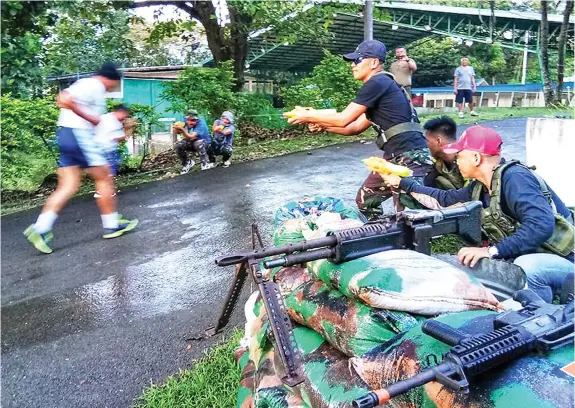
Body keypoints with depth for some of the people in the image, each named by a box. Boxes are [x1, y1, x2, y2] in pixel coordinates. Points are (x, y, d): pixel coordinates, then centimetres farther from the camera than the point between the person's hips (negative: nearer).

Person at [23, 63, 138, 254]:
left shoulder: (88, 85, 20)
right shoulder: (94, 85, -10)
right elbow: (65, 100, -23)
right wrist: (91, 118, -17)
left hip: (66, 135, 9)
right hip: (78, 134, -9)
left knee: (68, 186, 6)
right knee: (104, 178, 3)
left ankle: (40, 228, -1)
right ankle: (112, 225, 11)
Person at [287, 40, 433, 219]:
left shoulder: (377, 84, -11)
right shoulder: (380, 86, 20)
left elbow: (343, 119, -12)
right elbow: (356, 127, 22)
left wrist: (308, 116, 0)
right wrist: (322, 125, 13)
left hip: (412, 158, -10)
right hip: (395, 157, 10)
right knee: (365, 199, 19)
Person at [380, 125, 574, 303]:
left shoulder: (514, 178, -25)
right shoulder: (482, 186, 1)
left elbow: (541, 225, -37)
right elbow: (446, 198, 14)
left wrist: (491, 251, -40)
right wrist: (400, 182, 15)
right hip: (526, 258, 8)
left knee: (524, 267, -37)